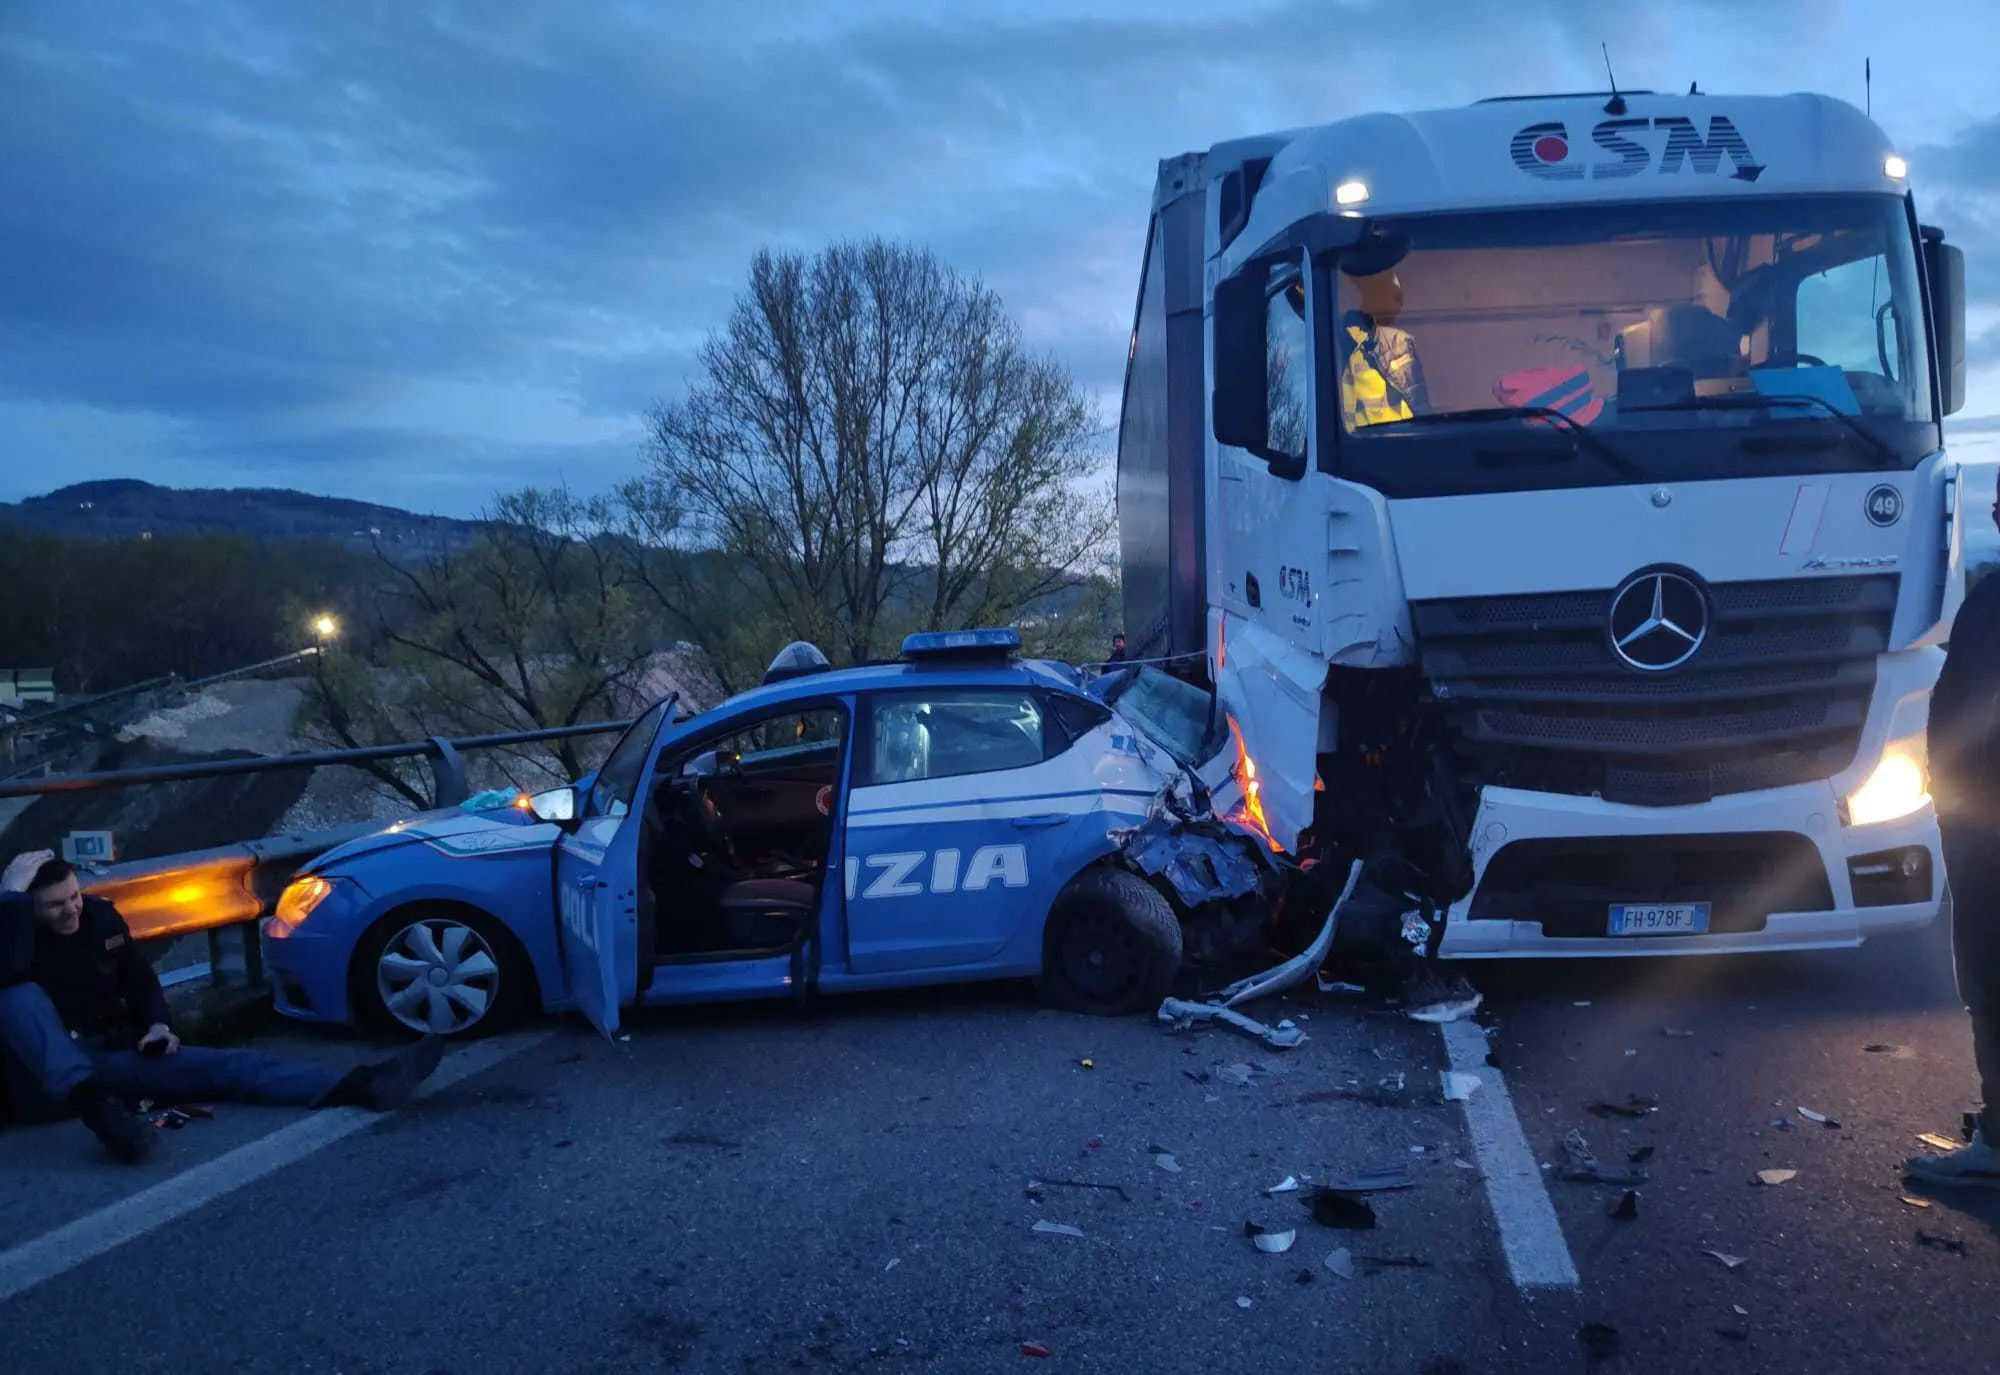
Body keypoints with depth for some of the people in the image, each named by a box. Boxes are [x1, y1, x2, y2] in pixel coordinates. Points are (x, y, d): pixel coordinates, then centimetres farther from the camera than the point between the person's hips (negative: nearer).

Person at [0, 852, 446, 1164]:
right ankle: (96, 1107, -54)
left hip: (110, 1060, 5)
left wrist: (158, 1024, -2)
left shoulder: (100, 917, 6)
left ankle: (359, 1086, -34)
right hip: (43, 1078, -4)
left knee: (229, 1065, -17)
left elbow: (139, 979, 16)